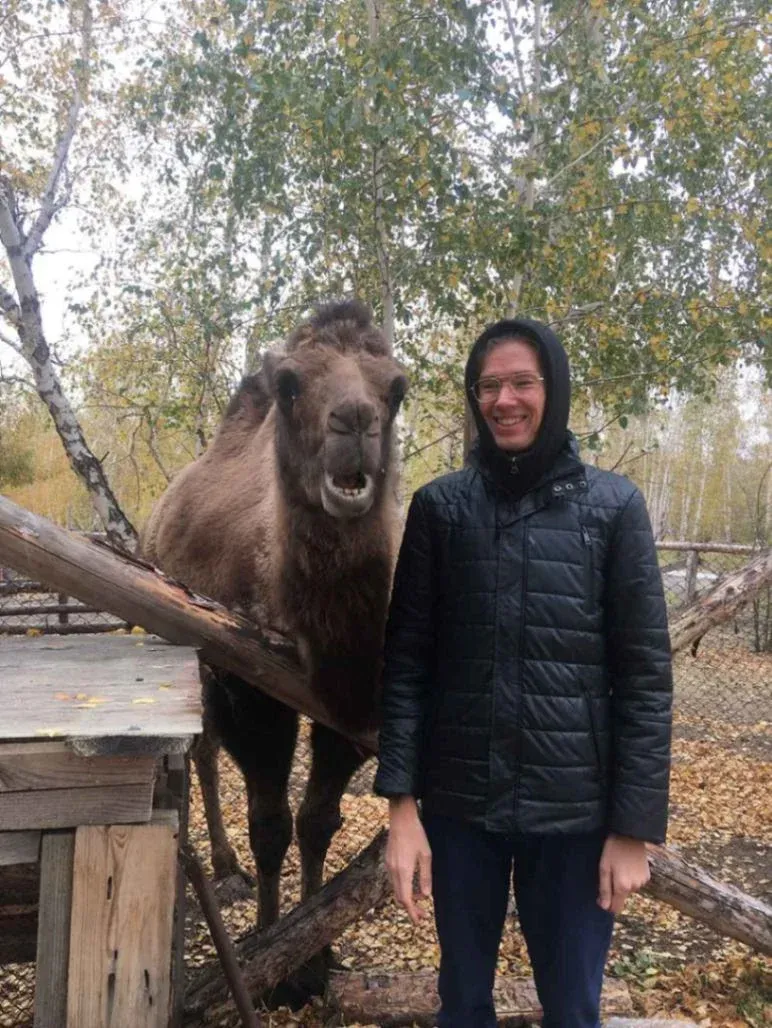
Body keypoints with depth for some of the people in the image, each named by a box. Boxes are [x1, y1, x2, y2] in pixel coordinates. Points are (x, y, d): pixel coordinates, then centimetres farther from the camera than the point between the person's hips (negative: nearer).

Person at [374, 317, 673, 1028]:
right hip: (459, 800, 2)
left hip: (575, 807, -1)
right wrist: (401, 803, -7)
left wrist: (636, 825, -7)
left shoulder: (614, 507, -2)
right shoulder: (439, 506, 1)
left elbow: (645, 674, -4)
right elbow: (406, 661, -1)